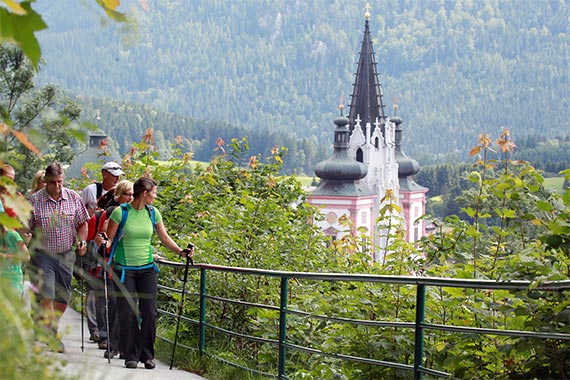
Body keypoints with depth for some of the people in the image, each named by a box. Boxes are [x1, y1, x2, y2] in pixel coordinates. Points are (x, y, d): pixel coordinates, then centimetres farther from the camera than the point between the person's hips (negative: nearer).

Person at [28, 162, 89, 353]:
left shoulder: (73, 198, 2)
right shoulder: (34, 200, -6)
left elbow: (82, 223, 12)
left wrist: (82, 241, -4)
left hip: (66, 255, 4)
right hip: (43, 255, -3)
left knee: (63, 298, 10)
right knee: (47, 296, -13)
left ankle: (51, 330, 31)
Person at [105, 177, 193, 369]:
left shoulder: (153, 213, 5)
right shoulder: (121, 212, -8)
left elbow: (164, 237, 12)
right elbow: (109, 239, -4)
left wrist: (181, 251, -3)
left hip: (147, 268, 4)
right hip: (124, 269, -4)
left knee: (149, 312, -2)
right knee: (127, 314, -4)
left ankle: (147, 355, 9)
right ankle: (131, 356, 7)